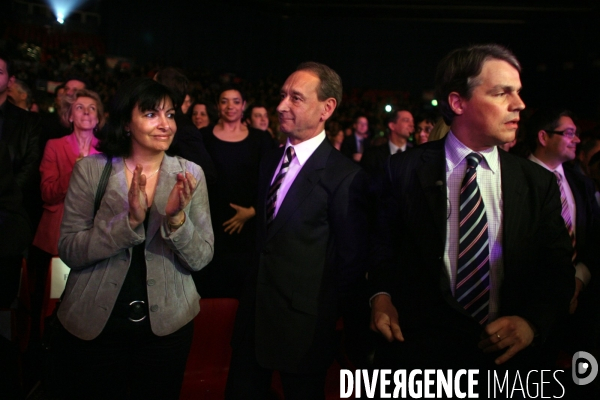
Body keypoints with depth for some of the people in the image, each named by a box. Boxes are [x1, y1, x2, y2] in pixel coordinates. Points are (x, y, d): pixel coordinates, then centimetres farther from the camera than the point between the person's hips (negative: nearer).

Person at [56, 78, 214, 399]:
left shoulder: (189, 174, -6)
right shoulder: (90, 170, -7)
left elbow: (200, 259, -7)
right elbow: (69, 252, -12)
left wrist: (177, 218, -26)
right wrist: (129, 220, -26)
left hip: (167, 325, 1)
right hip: (92, 325, -1)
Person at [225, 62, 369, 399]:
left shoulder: (345, 176, -18)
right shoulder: (270, 162, 6)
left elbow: (352, 259, -12)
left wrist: (325, 311, -3)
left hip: (303, 322, -6)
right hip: (254, 311, 7)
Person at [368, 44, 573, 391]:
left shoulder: (540, 183, -1)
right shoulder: (406, 170, -5)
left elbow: (556, 268, 3)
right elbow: (385, 244, 6)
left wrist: (533, 321, -14)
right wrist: (381, 294, -10)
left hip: (507, 354, 2)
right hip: (419, 350, -2)